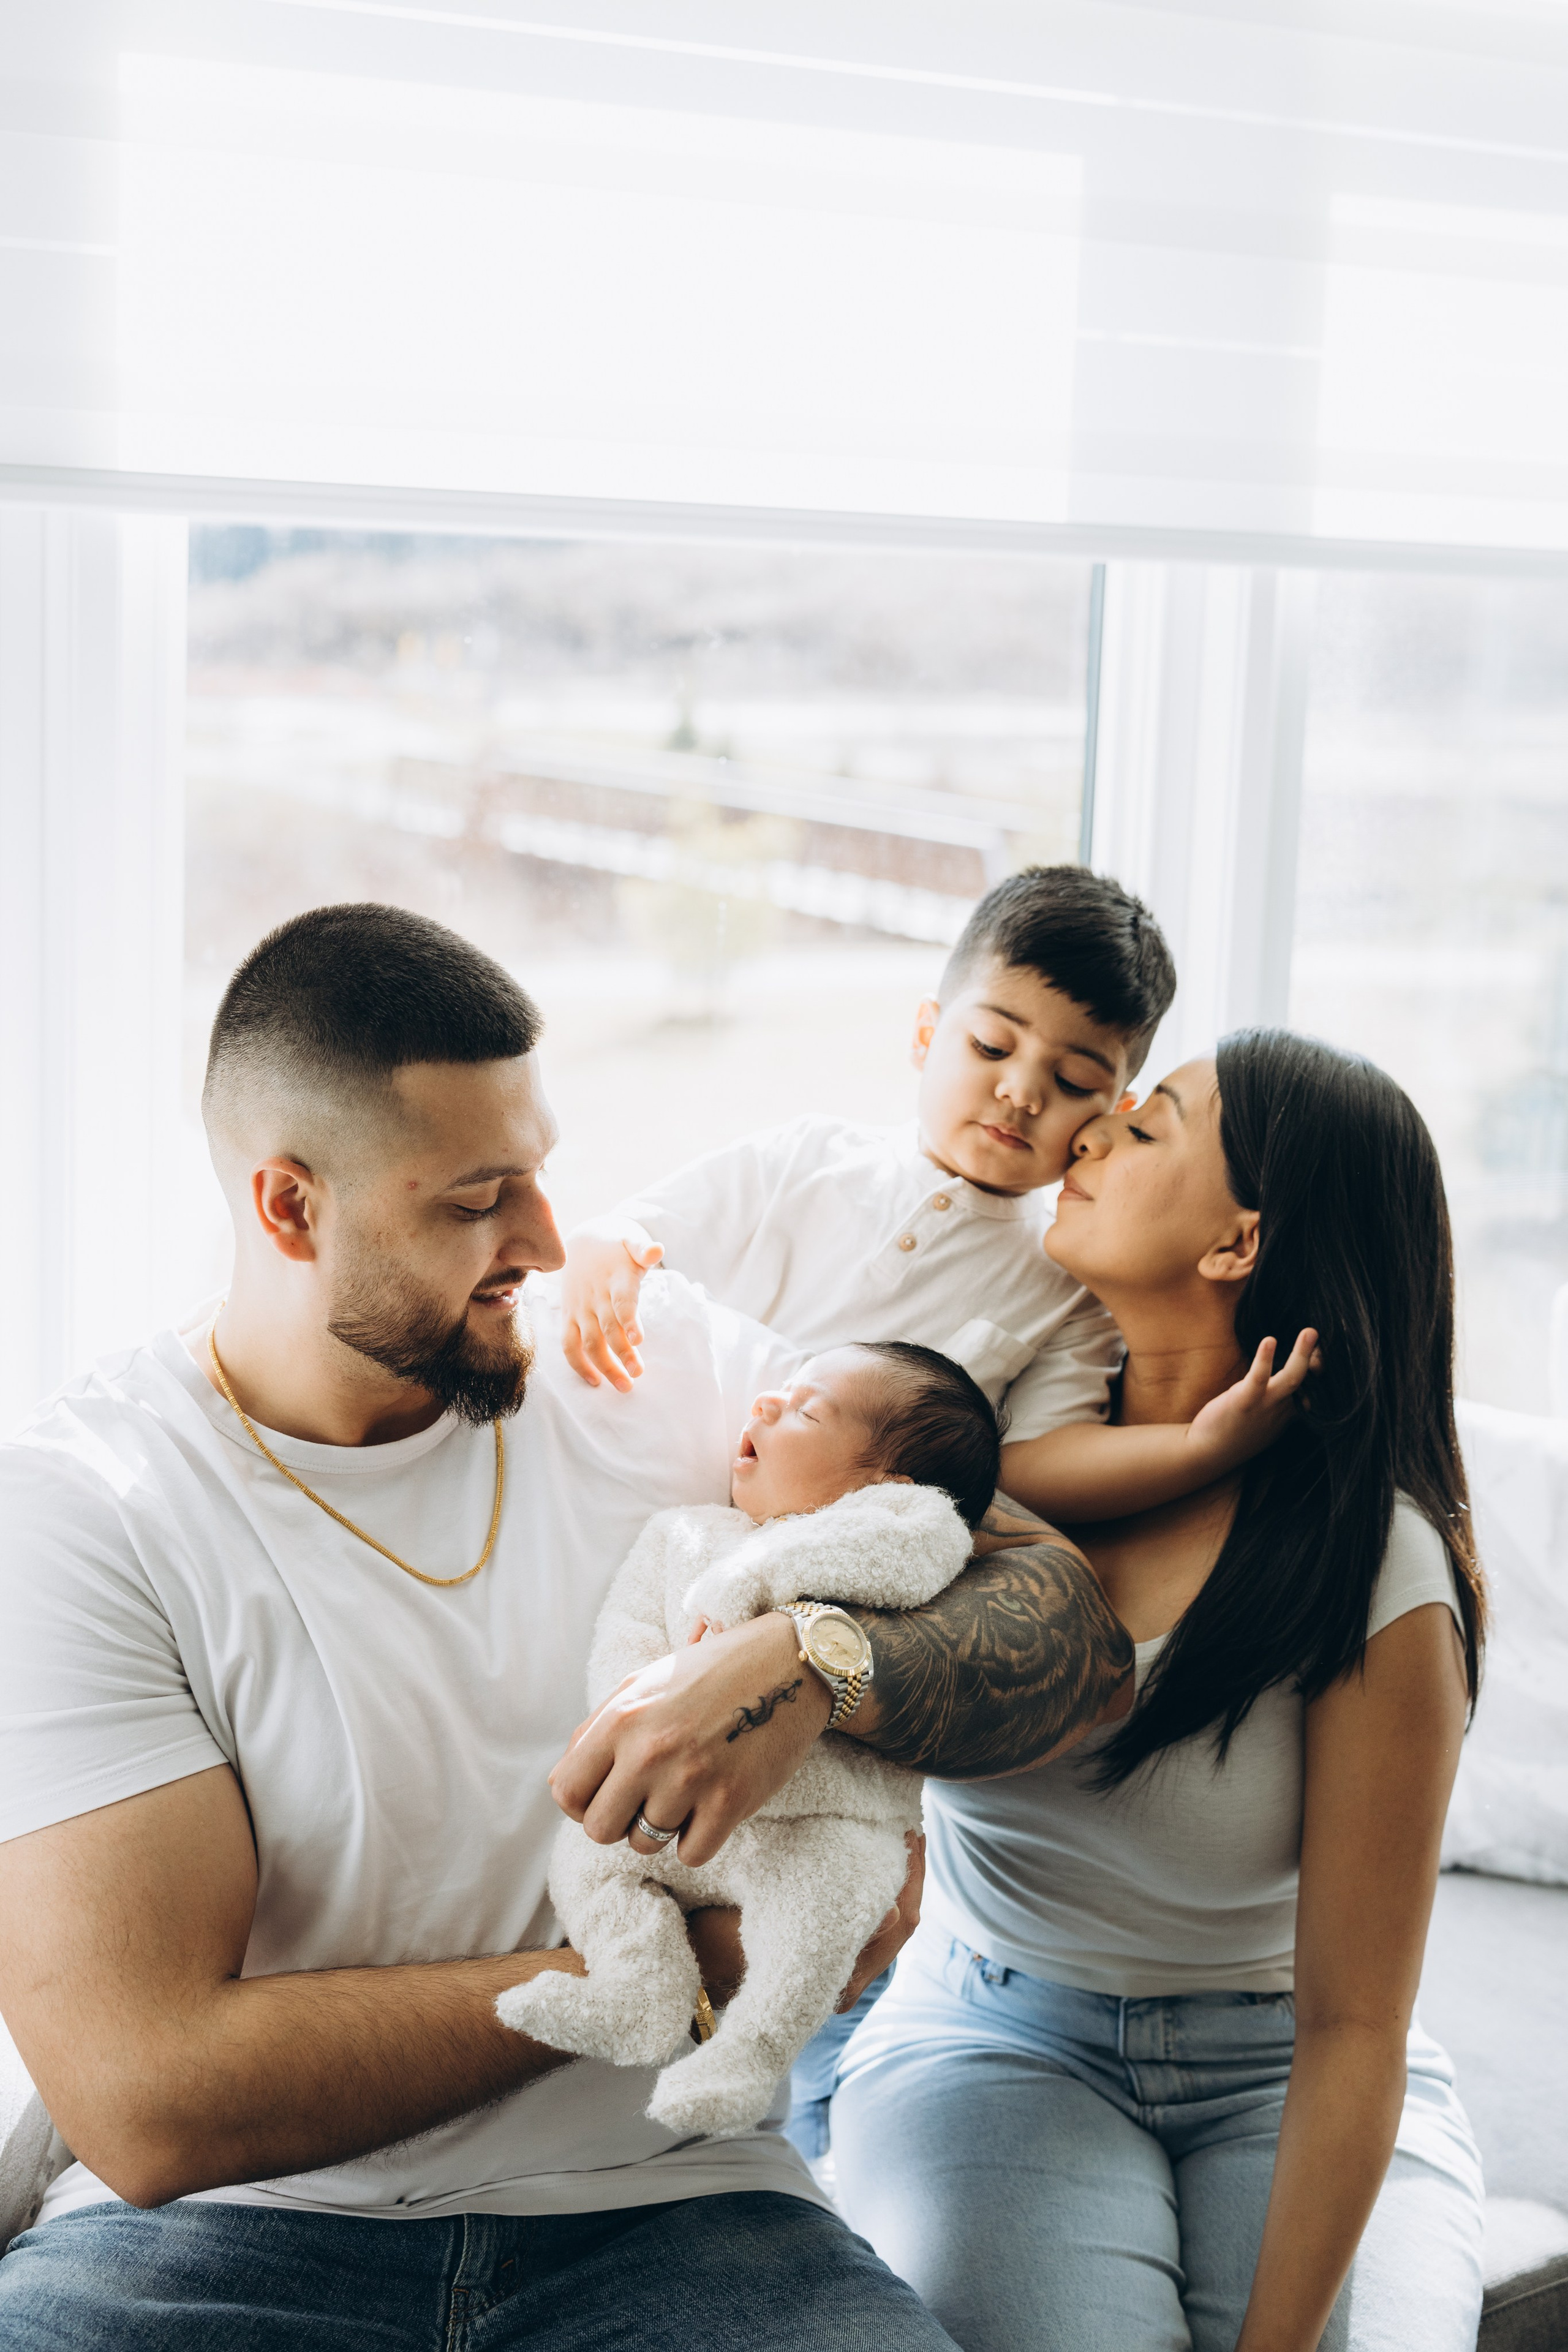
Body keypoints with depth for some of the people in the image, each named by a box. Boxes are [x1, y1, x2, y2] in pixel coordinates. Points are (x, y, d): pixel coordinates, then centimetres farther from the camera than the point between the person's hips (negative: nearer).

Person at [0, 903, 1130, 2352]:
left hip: (655, 2211, 2)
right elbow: (148, 2105, -17)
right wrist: (688, 1967, -14)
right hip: (236, 2228, -1)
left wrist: (811, 1668, -22)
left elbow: (1081, 1629, 0)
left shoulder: (666, 1361, 2)